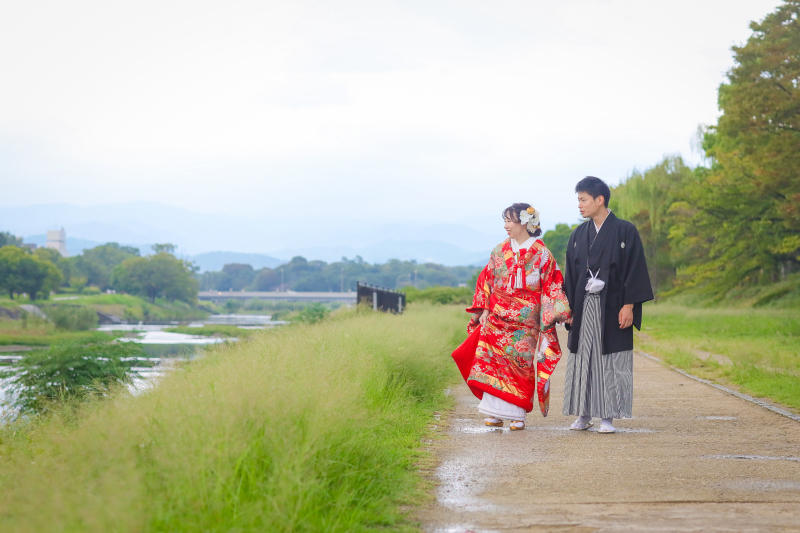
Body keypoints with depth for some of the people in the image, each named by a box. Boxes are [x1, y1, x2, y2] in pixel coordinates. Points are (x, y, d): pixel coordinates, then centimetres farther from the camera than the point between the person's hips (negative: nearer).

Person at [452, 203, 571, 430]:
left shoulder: (541, 253, 0)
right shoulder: (500, 251, 9)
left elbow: (551, 286, -1)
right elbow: (486, 281, 11)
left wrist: (557, 313, -10)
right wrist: (484, 309, 2)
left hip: (526, 319, -3)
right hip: (497, 317, 3)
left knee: (521, 362, -2)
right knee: (493, 360, -4)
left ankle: (517, 415, 4)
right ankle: (495, 413, 0)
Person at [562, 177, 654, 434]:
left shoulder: (625, 231, -3)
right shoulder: (578, 235, 11)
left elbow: (635, 268, -5)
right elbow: (571, 273, 12)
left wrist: (629, 305, -12)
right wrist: (568, 308, 5)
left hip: (612, 307, -4)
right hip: (584, 307, 4)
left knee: (611, 362, -2)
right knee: (582, 359, 4)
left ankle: (607, 416, 3)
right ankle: (584, 414, 12)